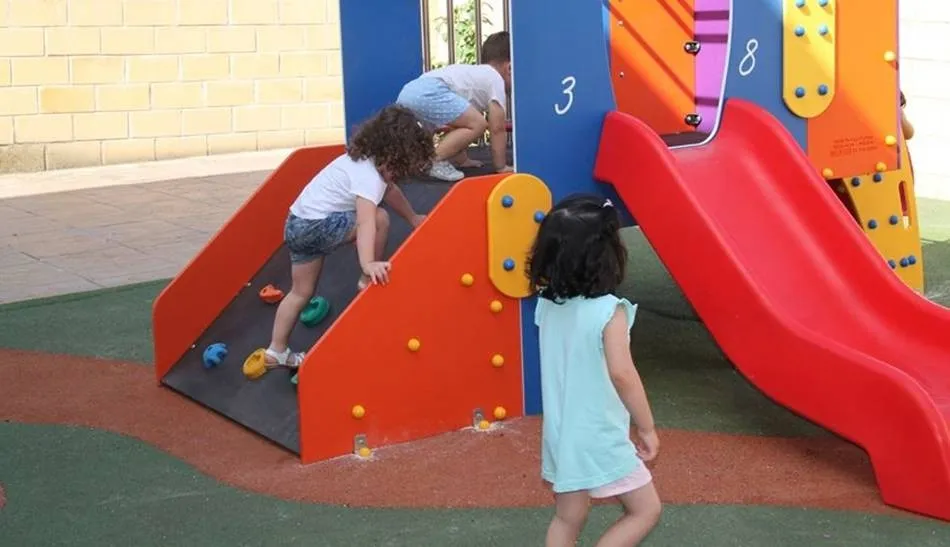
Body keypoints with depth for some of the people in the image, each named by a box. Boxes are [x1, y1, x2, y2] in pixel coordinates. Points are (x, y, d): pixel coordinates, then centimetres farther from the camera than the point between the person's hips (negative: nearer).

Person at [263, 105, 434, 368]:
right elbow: (365, 221, -37)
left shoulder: (368, 159, 8)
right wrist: (368, 263, -46)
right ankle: (370, 280, 2)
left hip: (299, 224, 10)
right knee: (379, 218, -14)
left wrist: (413, 218, 36)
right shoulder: (368, 175, -23)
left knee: (301, 292, 16)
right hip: (315, 224, -10)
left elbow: (390, 190, 27)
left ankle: (277, 351, 20)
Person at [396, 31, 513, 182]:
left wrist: (462, 160, 40)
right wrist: (501, 166, 12)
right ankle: (435, 161, -11)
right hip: (430, 92, -10)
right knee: (478, 124, -6)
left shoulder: (478, 74, 35)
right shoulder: (496, 80, 9)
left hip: (408, 91, 10)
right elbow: (497, 129, 4)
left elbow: (460, 123, 38)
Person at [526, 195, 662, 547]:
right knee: (646, 510, 11)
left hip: (560, 436, 7)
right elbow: (622, 374, -25)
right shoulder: (608, 311, -20)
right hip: (601, 439, -7)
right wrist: (647, 428, -15)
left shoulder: (547, 305, 0)